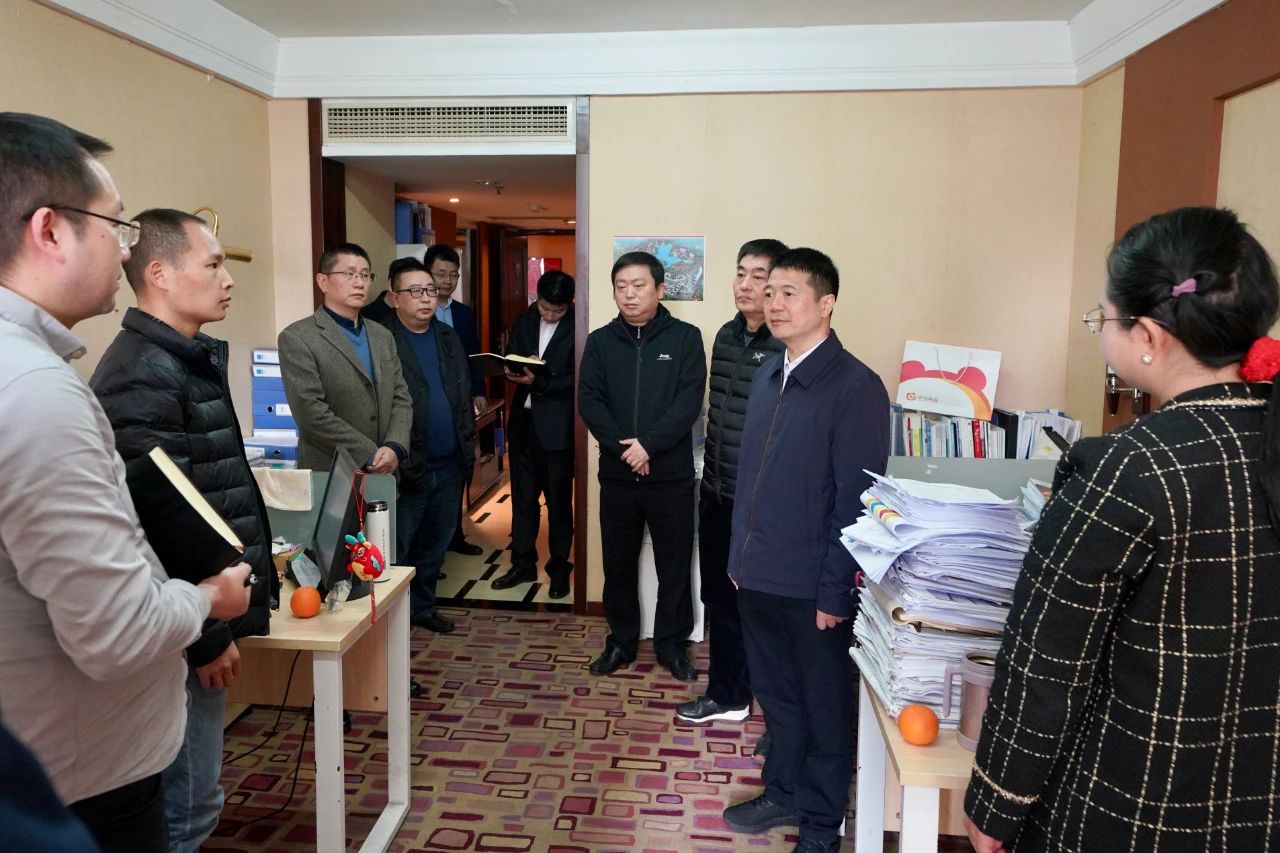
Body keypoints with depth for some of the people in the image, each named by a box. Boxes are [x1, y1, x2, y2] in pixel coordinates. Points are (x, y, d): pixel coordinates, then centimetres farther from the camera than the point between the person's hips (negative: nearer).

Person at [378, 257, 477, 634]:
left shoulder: (448, 337, 11)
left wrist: (470, 441, 11)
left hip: (449, 464, 6)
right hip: (407, 467, -6)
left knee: (434, 544, 18)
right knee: (397, 549, 5)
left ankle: (422, 606, 34)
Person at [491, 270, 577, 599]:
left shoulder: (576, 329, -11)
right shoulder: (526, 321, 6)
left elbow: (576, 381, -14)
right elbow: (510, 358, 12)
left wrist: (538, 382, -23)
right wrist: (513, 370, -11)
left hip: (557, 426, -5)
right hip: (524, 421, 5)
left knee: (559, 501, 7)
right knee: (523, 498, 14)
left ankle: (559, 569, 21)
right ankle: (523, 564, 27)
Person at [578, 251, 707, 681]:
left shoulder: (685, 338, -1)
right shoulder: (600, 342, 6)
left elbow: (689, 401, -10)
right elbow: (588, 401, -2)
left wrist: (649, 445, -18)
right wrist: (623, 447, -15)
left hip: (672, 475, -2)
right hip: (616, 474, 2)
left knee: (674, 564, 7)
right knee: (618, 563, 12)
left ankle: (671, 643, 24)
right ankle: (621, 640, 29)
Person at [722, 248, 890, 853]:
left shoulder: (855, 387, -15)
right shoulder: (768, 377, 7)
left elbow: (855, 502, -16)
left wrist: (834, 592, -15)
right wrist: (740, 554, 14)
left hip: (812, 588, -6)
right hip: (758, 577, 7)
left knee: (824, 706, 13)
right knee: (776, 695, 21)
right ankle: (783, 793, 41)